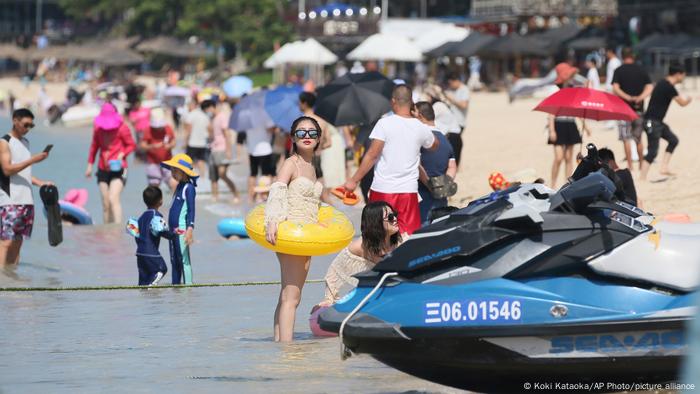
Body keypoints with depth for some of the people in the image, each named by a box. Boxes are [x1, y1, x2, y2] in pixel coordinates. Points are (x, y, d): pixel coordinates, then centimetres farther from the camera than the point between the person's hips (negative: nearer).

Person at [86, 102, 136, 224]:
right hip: (103, 169, 5)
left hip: (118, 168, -5)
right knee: (105, 203, 6)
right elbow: (94, 146, 19)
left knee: (113, 199, -21)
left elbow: (131, 145, 0)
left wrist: (122, 154, -17)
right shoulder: (98, 128, 6)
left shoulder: (122, 128, -6)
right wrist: (90, 165, 19)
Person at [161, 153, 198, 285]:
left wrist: (190, 229, -24)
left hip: (182, 229, -9)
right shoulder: (179, 186, 16)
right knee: (174, 260, 13)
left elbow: (191, 210, -16)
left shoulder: (189, 188, -10)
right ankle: (175, 285, 19)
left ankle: (188, 284, -7)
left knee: (184, 259, -8)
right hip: (174, 229, 9)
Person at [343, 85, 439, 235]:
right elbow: (434, 145, 27)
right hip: (409, 190, 3)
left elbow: (372, 155, -12)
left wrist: (353, 180, -6)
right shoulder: (421, 128, 5)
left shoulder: (384, 124, -8)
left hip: (383, 190, -3)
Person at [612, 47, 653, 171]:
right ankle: (641, 164, 20)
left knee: (626, 138, 0)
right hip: (639, 108, 3)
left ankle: (629, 165, -4)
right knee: (638, 139, 15)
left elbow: (615, 89, -14)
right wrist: (640, 98, -14)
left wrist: (628, 98, -16)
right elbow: (650, 87, -2)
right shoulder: (641, 70, 6)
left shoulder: (619, 71, -3)